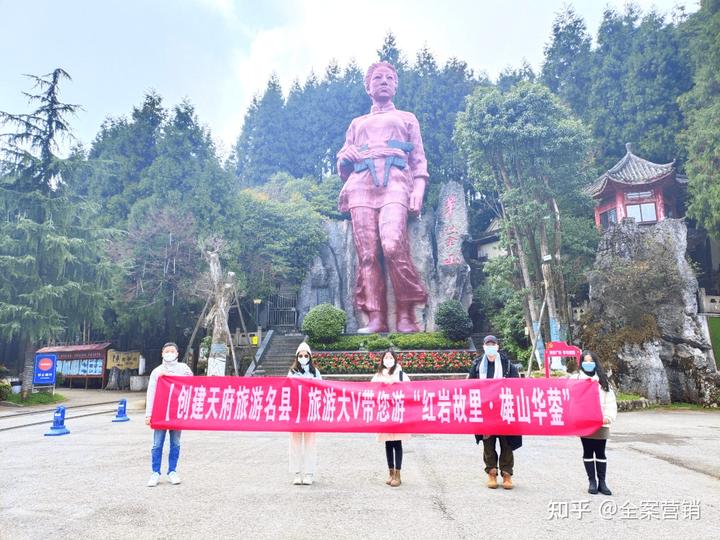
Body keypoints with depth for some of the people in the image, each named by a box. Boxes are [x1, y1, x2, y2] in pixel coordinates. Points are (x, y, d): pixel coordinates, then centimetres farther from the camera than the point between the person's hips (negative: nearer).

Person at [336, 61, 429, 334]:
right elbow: (343, 168, 28)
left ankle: (406, 316, -19)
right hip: (361, 186, 3)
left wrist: (418, 189, -3)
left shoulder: (407, 118, 28)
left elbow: (419, 160, 16)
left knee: (393, 246, -26)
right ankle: (375, 318, -14)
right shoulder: (357, 124, 32)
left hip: (394, 184, -3)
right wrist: (345, 156, 3)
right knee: (367, 254, -13)